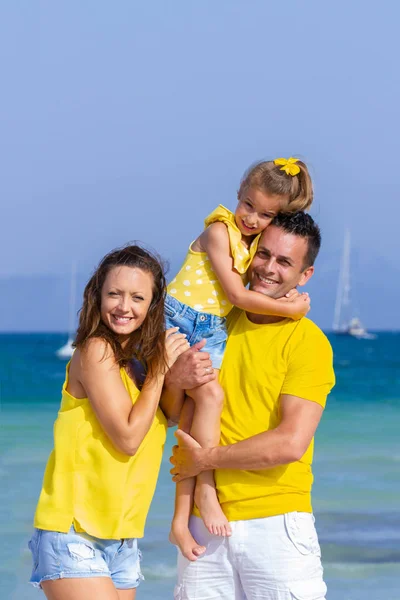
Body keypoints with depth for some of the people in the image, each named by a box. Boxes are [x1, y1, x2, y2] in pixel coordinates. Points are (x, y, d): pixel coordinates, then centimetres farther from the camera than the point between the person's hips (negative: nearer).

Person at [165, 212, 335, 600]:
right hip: (205, 521, 4)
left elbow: (291, 442, -16)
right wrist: (173, 381, -9)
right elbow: (173, 414, 13)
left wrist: (206, 459, -10)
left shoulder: (307, 342, -6)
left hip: (275, 521, -4)